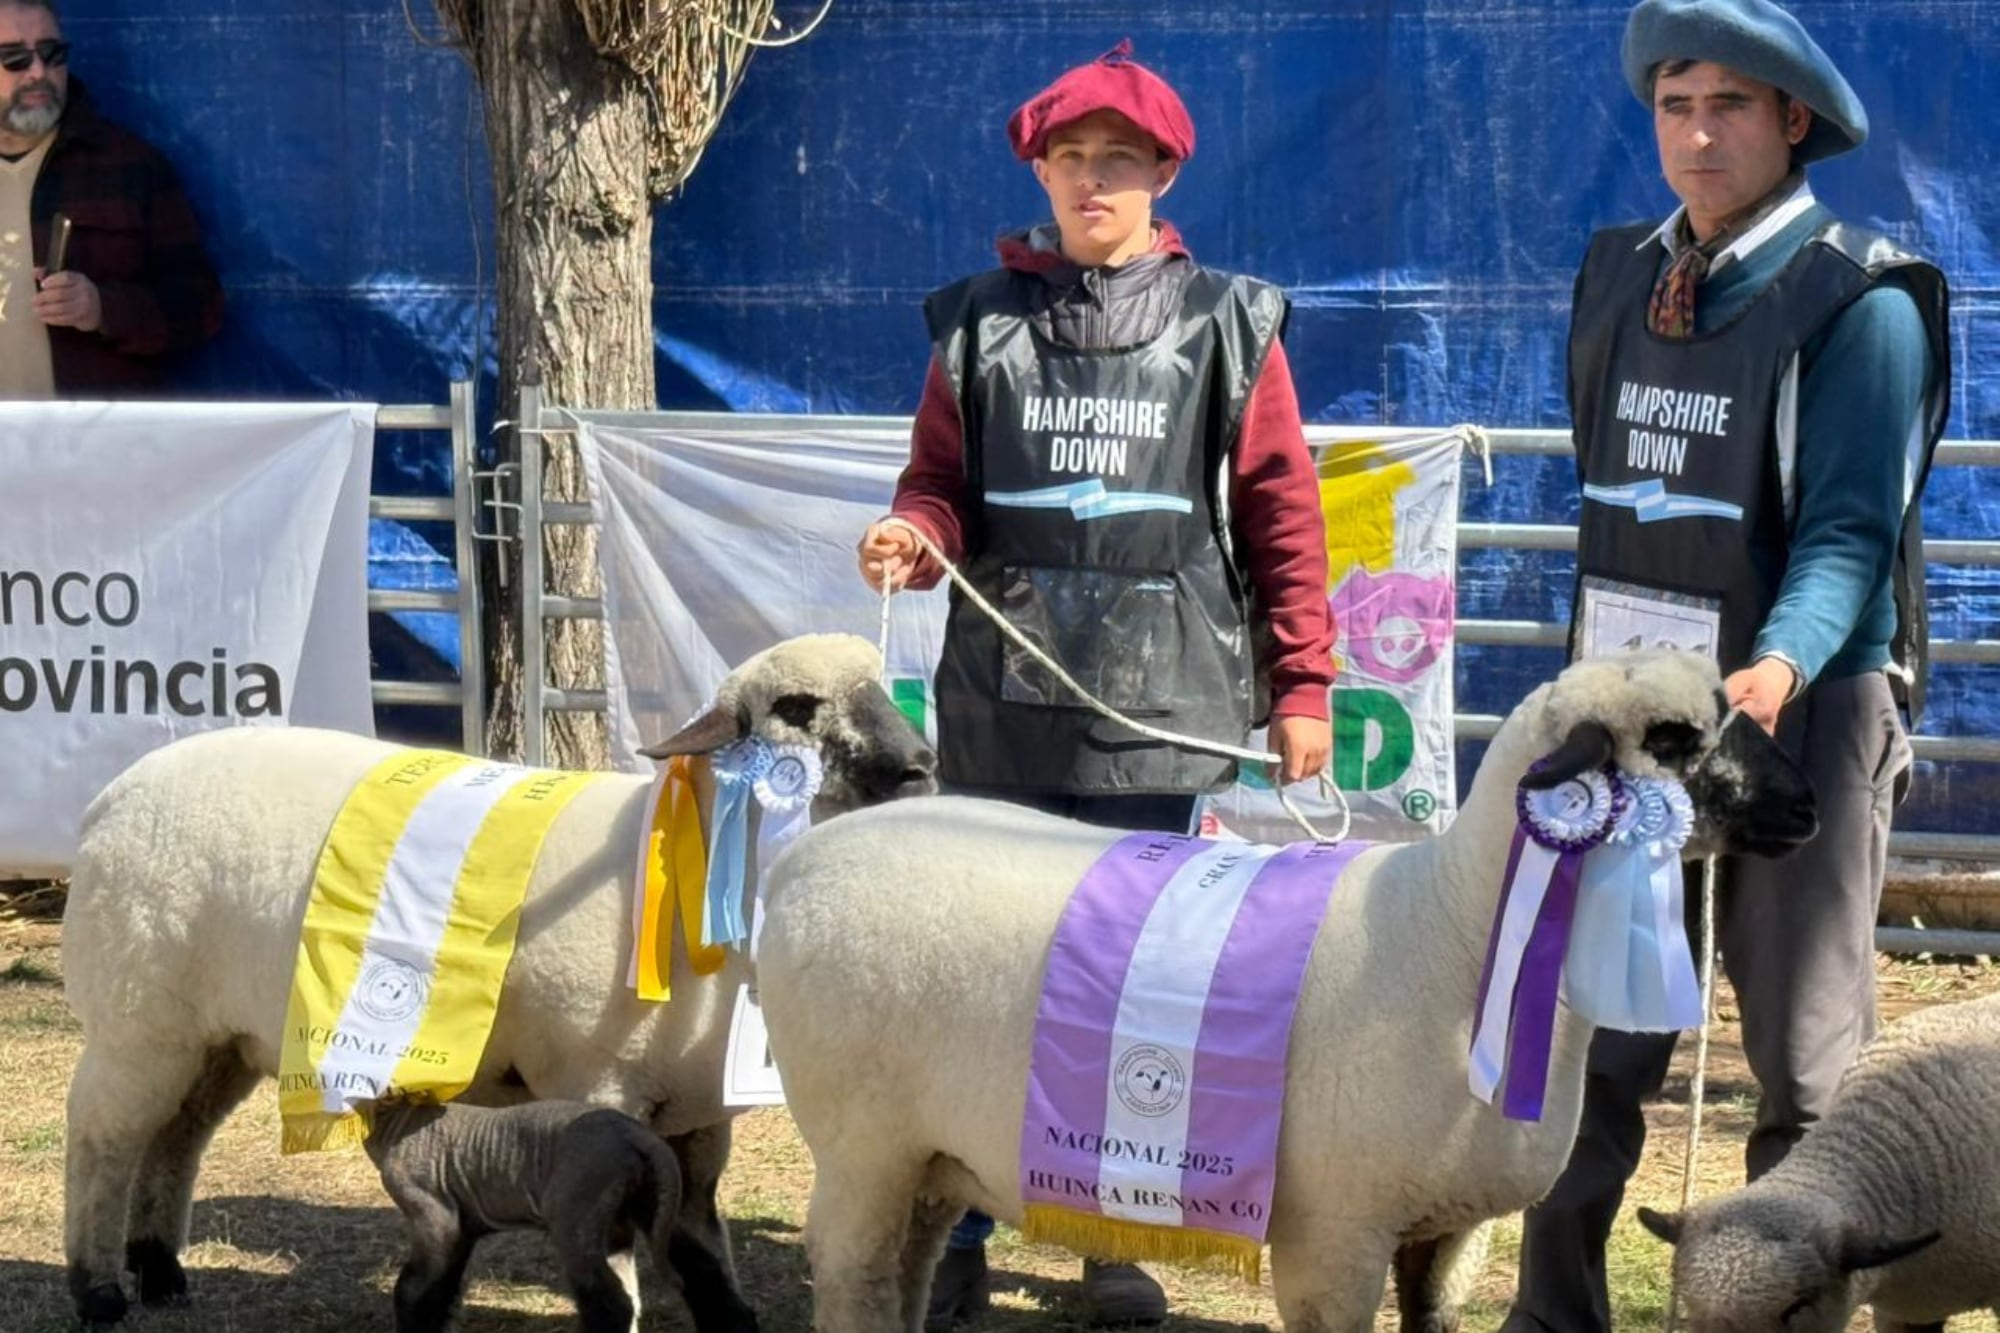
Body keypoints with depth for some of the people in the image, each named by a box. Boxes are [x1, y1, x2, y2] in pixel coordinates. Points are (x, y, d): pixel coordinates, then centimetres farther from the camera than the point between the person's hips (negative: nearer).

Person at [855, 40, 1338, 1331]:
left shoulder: (1227, 327, 4)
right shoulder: (979, 326, 9)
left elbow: (1283, 518, 3)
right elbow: (944, 486, 11)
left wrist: (1303, 687, -1)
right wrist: (914, 537, -12)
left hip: (1170, 707, -1)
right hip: (1004, 702, 1)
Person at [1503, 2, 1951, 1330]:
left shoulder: (1861, 304, -10)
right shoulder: (1623, 276, 8)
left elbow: (1851, 531, -17)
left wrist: (1780, 667, -34)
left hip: (1800, 721, -5)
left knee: (1805, 1071, 4)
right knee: (1589, 1051, 8)